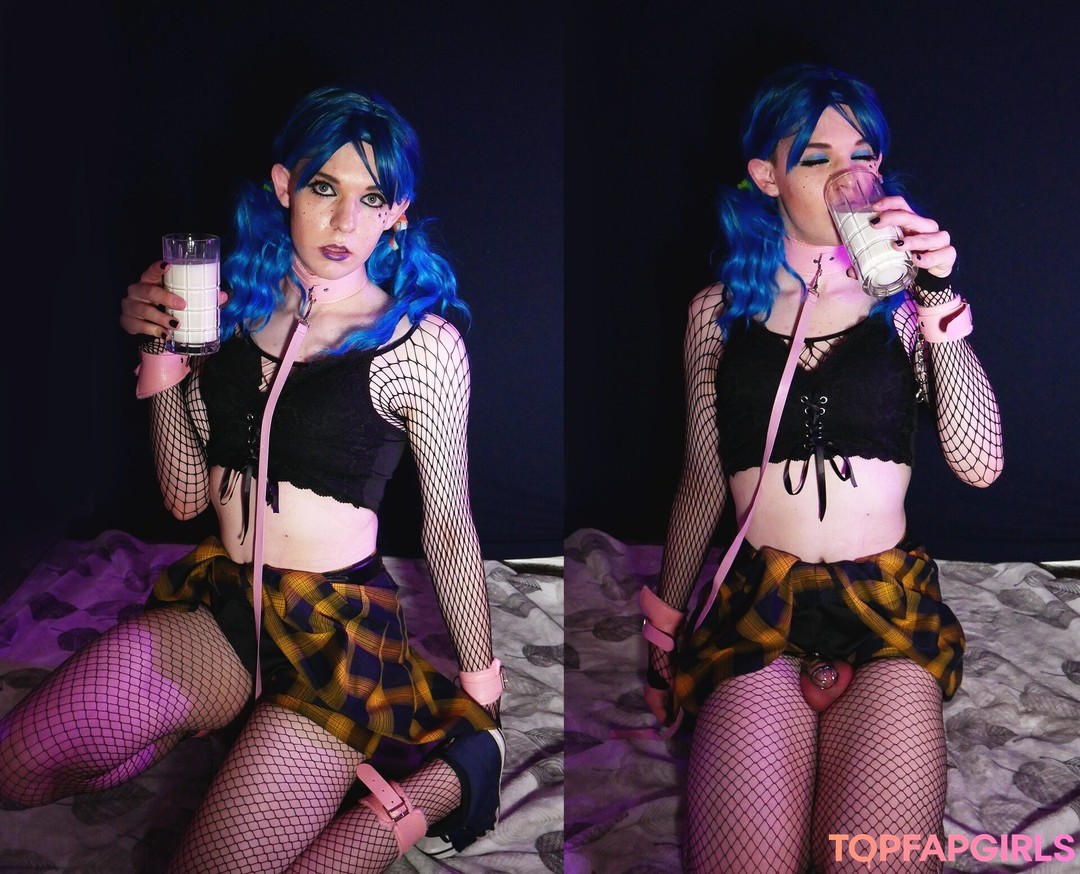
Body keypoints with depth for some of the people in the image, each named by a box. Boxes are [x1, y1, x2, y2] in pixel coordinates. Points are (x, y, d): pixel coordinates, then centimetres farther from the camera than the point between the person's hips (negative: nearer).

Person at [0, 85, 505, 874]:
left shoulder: (421, 344, -11)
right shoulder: (236, 302, 4)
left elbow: (449, 526, -3)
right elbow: (187, 497, 7)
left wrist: (481, 684, 4)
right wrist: (163, 357, -6)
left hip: (339, 630, -5)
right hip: (224, 606, 5)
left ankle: (448, 772, 4)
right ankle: (240, 720, 6)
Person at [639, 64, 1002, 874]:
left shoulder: (902, 300, 10)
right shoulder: (720, 311, 11)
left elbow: (979, 465, -4)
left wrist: (940, 303, -13)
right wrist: (666, 626, 21)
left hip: (889, 608, 0)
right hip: (756, 609, 0)